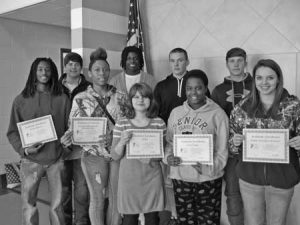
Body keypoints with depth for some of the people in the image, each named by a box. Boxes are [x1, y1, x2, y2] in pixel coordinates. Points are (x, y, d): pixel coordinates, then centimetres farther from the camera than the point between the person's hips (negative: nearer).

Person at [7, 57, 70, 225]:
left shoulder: (62, 99, 2)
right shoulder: (21, 100, 1)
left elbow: (70, 127, 8)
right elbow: (12, 132, 3)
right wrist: (24, 149, -11)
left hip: (56, 159, 1)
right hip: (31, 160, 0)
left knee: (57, 205, 9)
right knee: (29, 205, 7)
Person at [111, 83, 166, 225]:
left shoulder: (159, 123, 0)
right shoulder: (121, 124, -1)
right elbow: (115, 156, 0)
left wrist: (152, 158, -13)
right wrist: (122, 142, -19)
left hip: (152, 178, 1)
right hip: (129, 178, 0)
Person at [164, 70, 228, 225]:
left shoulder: (217, 114, -6)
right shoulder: (176, 112, 6)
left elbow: (222, 150, -6)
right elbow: (169, 142, 12)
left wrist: (208, 167, -21)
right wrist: (168, 157, -7)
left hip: (208, 179, -3)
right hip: (180, 178, 4)